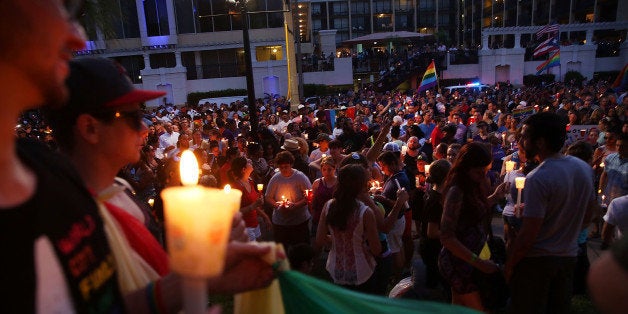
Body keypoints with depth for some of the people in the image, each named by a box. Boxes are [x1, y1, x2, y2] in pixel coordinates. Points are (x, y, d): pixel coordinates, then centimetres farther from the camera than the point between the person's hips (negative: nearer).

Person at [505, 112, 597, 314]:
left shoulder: (538, 179, -25)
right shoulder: (584, 168, -1)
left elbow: (528, 234, -23)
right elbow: (588, 215, 12)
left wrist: (509, 266, -11)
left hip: (536, 260, -7)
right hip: (569, 256, 7)